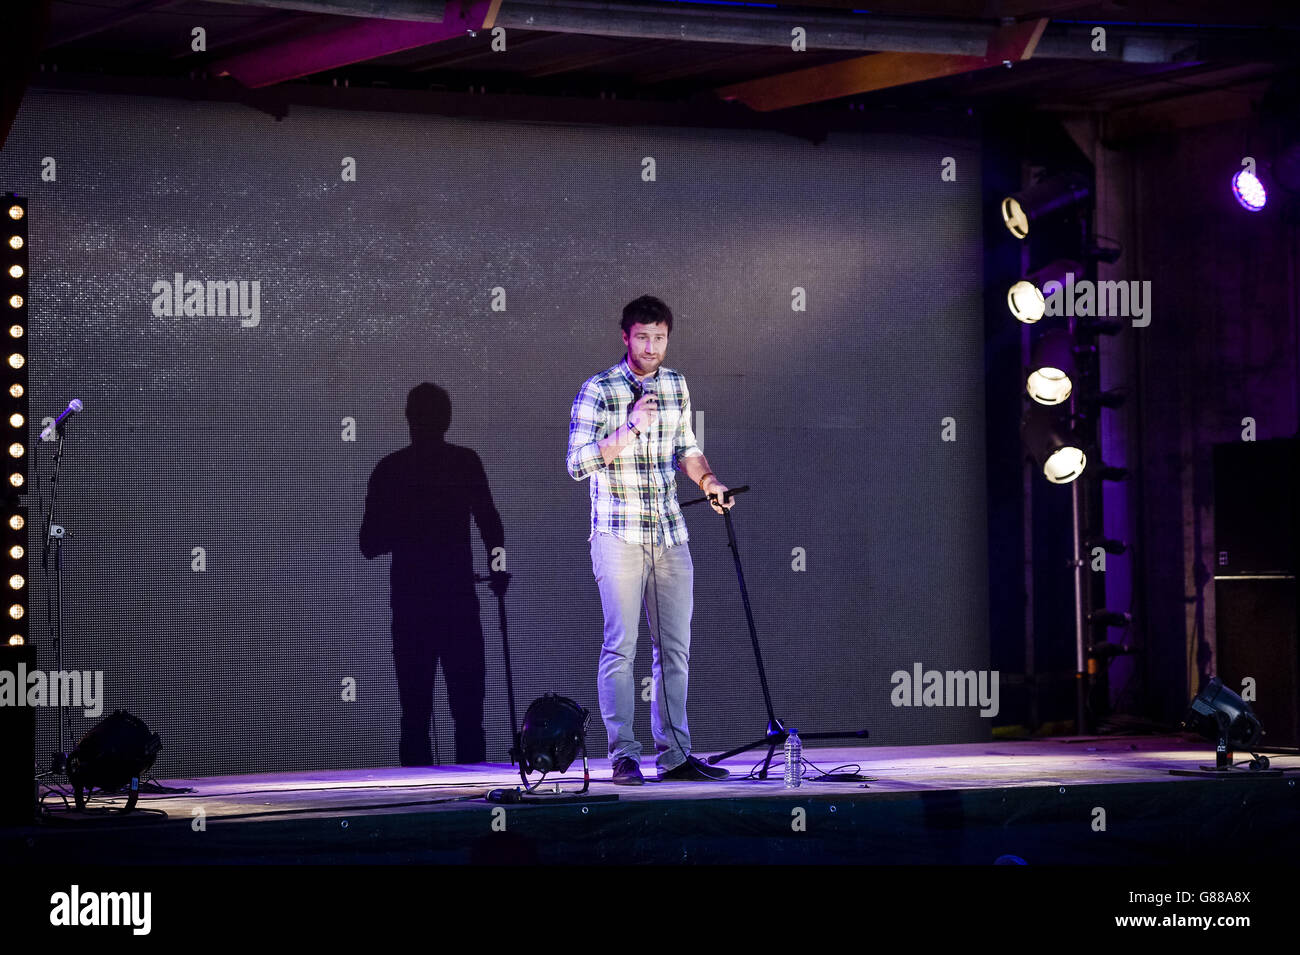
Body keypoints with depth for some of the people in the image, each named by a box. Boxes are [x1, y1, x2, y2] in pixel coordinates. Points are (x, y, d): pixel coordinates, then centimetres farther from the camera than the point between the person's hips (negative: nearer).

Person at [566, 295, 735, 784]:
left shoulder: (675, 385, 11)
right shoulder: (597, 390, -6)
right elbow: (577, 463, -11)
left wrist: (707, 479, 4)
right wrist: (629, 431, -19)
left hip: (670, 534, 5)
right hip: (619, 536, -5)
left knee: (675, 649, 5)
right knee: (621, 647, -6)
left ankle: (674, 754, 10)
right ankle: (624, 756, -2)